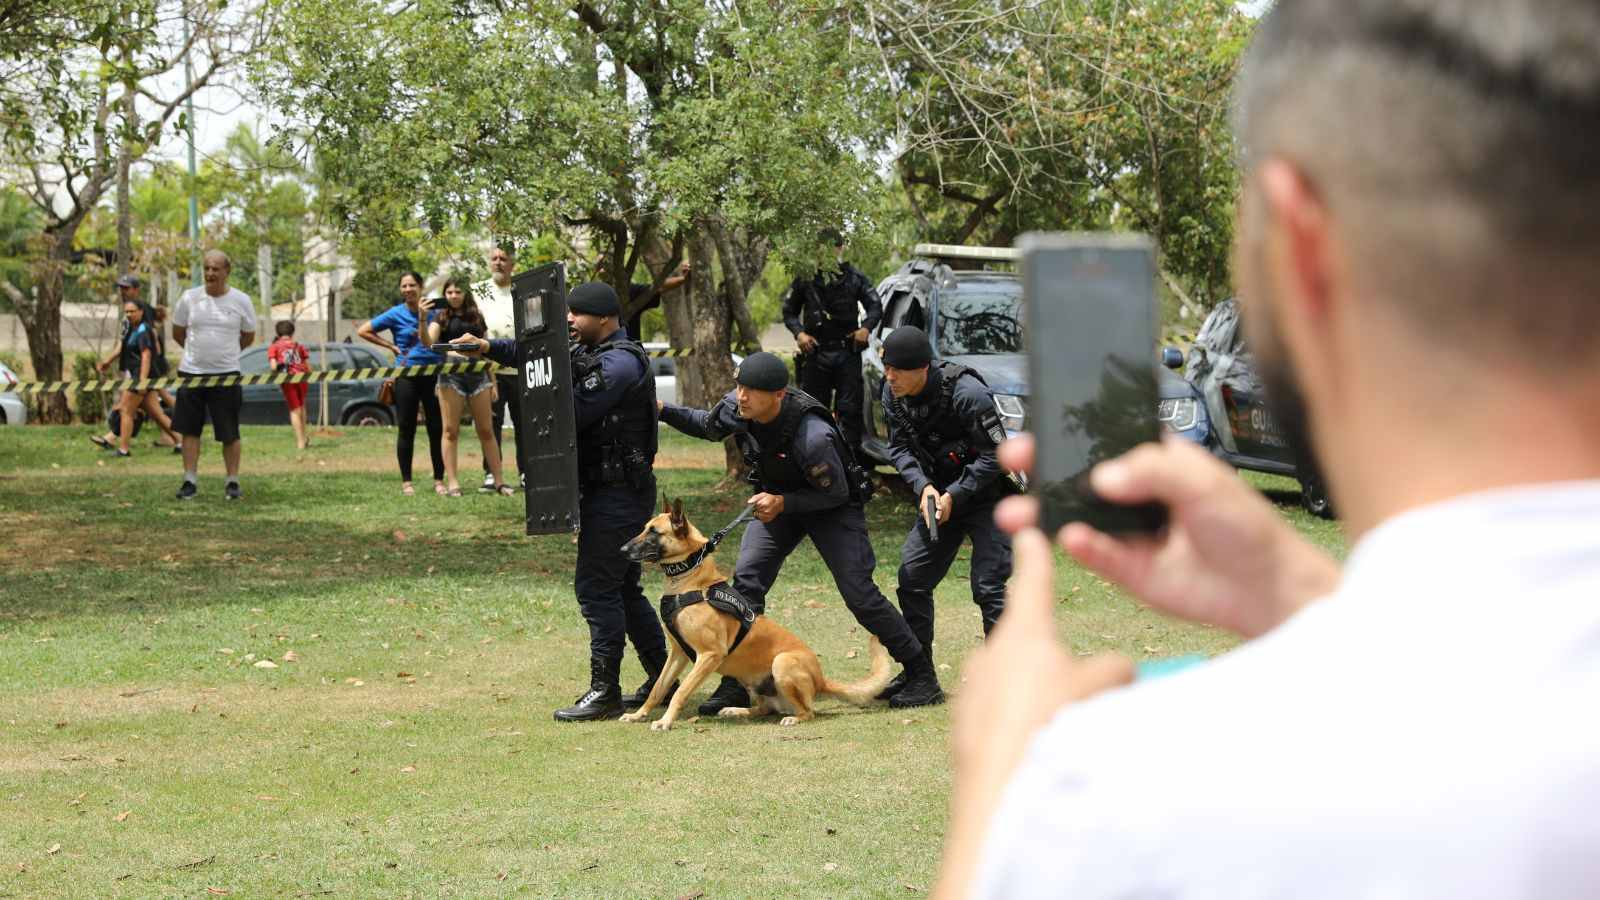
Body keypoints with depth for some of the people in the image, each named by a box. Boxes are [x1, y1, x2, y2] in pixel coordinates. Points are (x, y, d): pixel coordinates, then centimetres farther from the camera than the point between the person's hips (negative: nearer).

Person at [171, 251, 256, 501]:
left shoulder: (241, 300, -1)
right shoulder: (189, 298, 0)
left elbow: (248, 337, 12)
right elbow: (177, 333, 13)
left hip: (226, 374, -1)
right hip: (191, 372, 1)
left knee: (230, 433, 0)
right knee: (190, 429, 4)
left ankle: (232, 482, 10)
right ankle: (190, 481, 11)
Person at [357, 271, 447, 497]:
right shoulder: (396, 314, -1)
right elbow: (363, 331, 2)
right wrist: (391, 347, -2)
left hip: (433, 375, 2)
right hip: (406, 376, -2)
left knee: (437, 429, 1)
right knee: (407, 430, 3)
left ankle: (439, 480, 10)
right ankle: (406, 482, 9)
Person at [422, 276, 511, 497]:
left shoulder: (476, 317, 15)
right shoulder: (441, 317, 6)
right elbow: (428, 342, -10)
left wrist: (493, 382, 14)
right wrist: (423, 319, -27)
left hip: (477, 374, 2)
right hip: (451, 375, -2)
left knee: (486, 431, 4)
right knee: (451, 431, -3)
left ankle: (499, 481, 8)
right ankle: (452, 482, -2)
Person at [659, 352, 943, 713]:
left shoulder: (812, 435, -38)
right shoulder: (734, 407, -19)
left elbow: (835, 493, -23)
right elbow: (707, 426, 6)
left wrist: (783, 504, -31)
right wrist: (664, 412, -8)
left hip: (834, 507, -6)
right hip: (777, 500, 6)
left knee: (859, 593, -10)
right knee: (745, 580, -10)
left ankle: (921, 673, 4)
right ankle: (737, 683, -3)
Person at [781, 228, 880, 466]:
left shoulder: (854, 277, 5)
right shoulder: (805, 279, 4)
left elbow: (876, 306, 10)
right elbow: (789, 311, 11)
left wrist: (866, 327, -9)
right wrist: (799, 333, -7)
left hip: (847, 353, 0)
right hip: (815, 353, 0)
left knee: (850, 409, -2)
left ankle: (852, 453, 1)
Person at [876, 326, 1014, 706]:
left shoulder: (967, 394, -27)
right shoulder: (893, 396, -6)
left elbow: (995, 456, -22)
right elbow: (900, 447, 2)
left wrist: (954, 496, -23)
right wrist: (923, 486, -16)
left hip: (987, 495, -7)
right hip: (939, 496, 7)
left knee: (988, 586, -15)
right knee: (912, 577, 5)